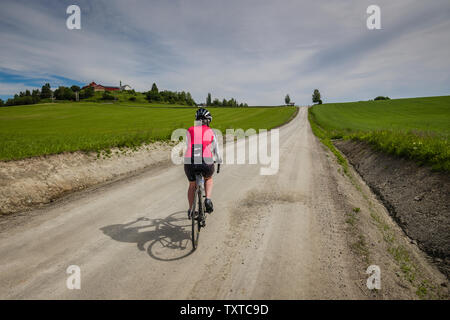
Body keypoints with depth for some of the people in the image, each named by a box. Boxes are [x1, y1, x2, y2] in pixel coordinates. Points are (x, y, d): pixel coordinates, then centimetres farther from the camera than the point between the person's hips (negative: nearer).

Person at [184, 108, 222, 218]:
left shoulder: (189, 131, 16)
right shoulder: (211, 132, 13)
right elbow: (216, 150, 22)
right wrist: (219, 161, 41)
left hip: (189, 163, 1)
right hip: (206, 163, -1)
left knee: (192, 185, 28)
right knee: (208, 179, 33)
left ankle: (190, 210, 34)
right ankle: (208, 200, 12)